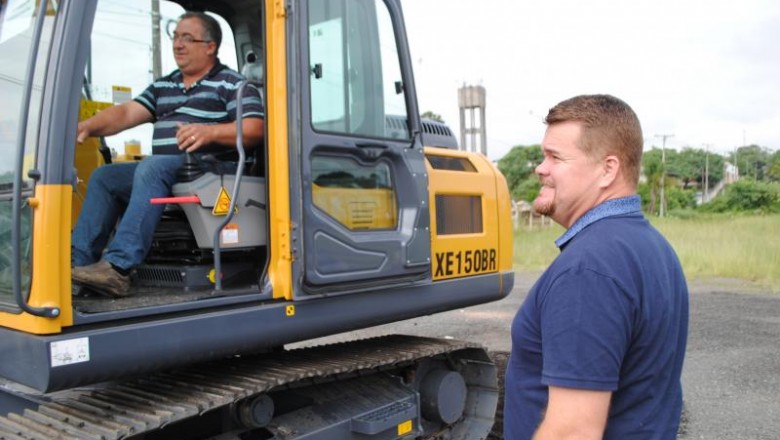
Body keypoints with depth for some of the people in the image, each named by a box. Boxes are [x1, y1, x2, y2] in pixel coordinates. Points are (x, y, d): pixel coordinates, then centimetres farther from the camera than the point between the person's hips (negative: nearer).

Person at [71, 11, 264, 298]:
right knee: (104, 177, 0)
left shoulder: (231, 84, 3)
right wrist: (87, 127, -3)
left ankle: (118, 268, -39)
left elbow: (255, 130, -12)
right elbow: (127, 113, 15)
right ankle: (79, 262, -9)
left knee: (152, 168, -32)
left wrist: (210, 131, -27)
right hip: (161, 172, 8)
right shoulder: (163, 86, 25)